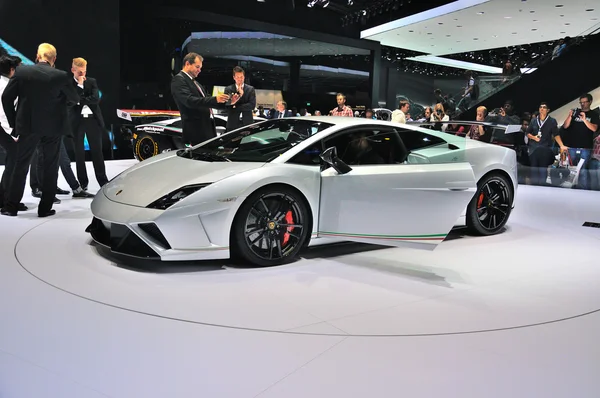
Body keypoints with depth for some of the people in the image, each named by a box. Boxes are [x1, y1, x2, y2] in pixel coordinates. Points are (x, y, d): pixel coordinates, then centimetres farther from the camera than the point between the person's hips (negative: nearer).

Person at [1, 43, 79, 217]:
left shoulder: (21, 71, -6)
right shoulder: (61, 75, -11)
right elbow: (75, 99, 2)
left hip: (28, 125, 2)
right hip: (53, 126, -1)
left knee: (20, 166, 11)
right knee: (50, 167, 9)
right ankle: (45, 208, 10)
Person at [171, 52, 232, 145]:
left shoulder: (195, 82, 22)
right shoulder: (178, 80, -7)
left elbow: (206, 102, 23)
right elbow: (190, 101, -21)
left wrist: (227, 102, 11)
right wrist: (215, 99, -27)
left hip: (208, 127, 9)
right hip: (196, 130, -9)